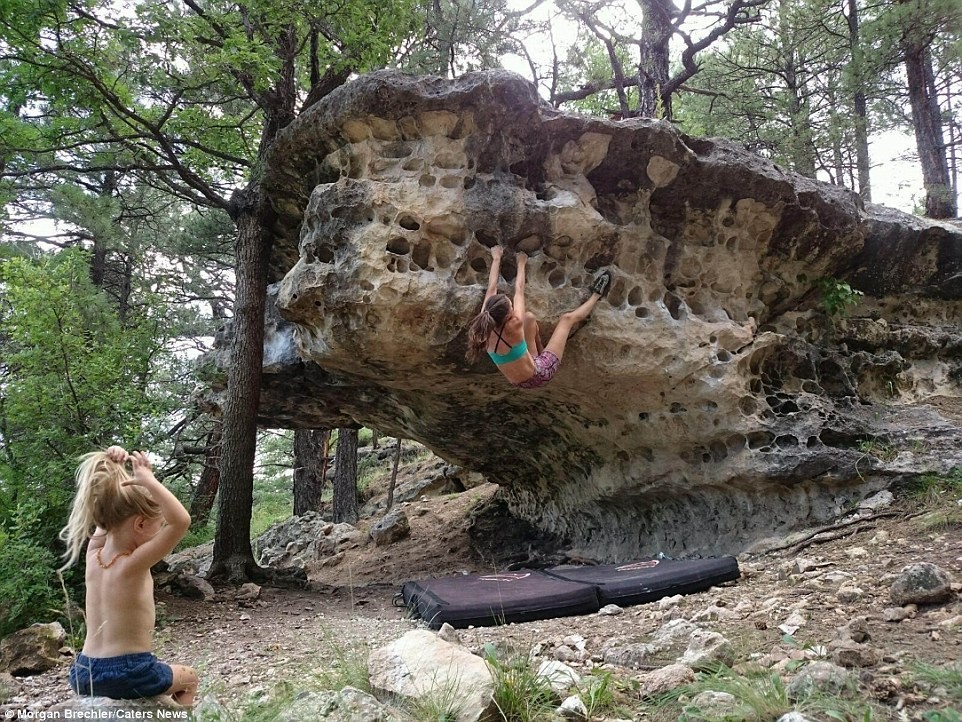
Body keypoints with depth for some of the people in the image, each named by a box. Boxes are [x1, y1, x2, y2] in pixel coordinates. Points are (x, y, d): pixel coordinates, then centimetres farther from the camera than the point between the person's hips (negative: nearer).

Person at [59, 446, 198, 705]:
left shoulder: (95, 555, -1)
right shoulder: (133, 563, -22)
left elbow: (107, 509, 13)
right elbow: (181, 521, -36)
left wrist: (112, 467, 2)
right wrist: (149, 481, -31)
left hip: (84, 674, 7)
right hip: (128, 675, -6)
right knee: (189, 678, 23)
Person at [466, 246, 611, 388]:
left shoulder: (485, 325, -19)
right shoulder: (514, 326, -33)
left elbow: (491, 288, -5)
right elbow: (519, 290, -17)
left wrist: (496, 259, 8)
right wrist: (521, 264, -1)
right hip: (539, 376, -6)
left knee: (529, 317, 6)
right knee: (567, 318, 6)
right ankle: (596, 295, 32)